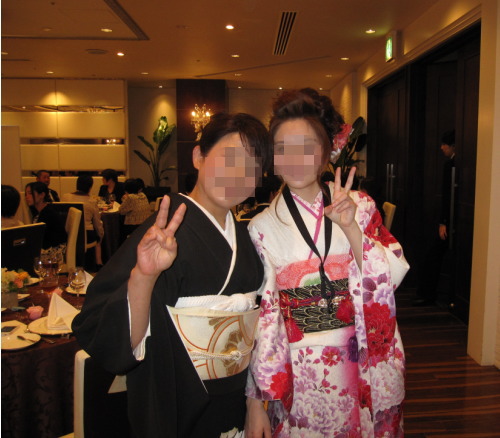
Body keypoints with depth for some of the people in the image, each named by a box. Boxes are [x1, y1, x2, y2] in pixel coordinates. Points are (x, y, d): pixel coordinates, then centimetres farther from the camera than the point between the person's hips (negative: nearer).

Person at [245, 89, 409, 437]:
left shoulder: (360, 206, -2)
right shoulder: (262, 227, -7)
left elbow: (392, 277, -8)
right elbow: (259, 316, -6)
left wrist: (350, 228, -21)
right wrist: (256, 402, -5)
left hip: (365, 366, 2)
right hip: (298, 375, -1)